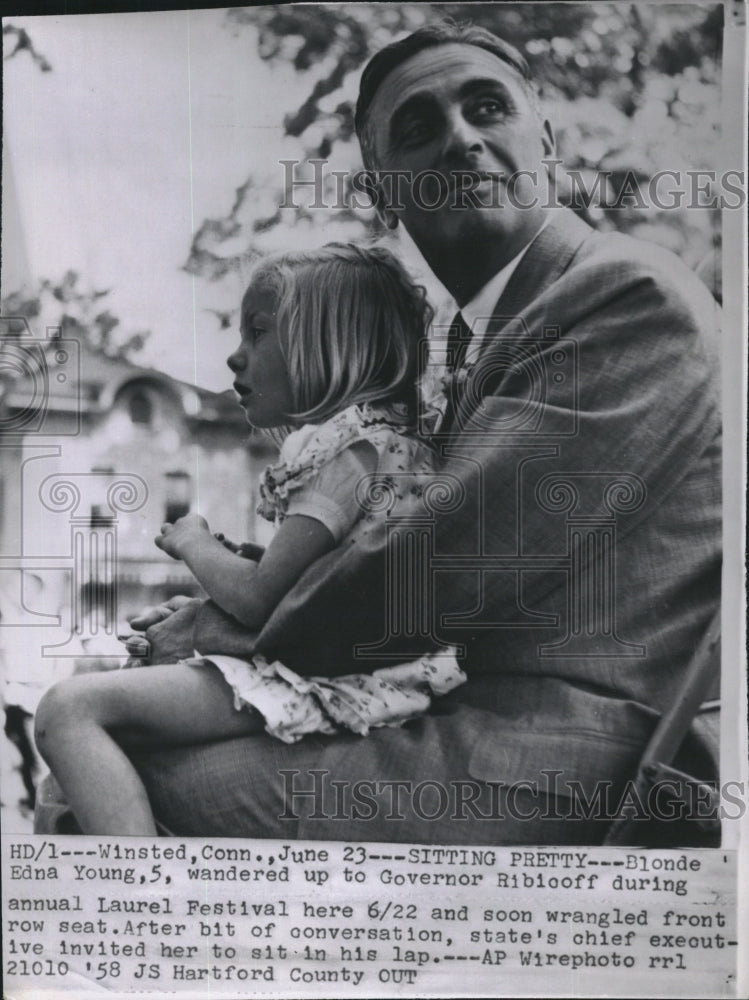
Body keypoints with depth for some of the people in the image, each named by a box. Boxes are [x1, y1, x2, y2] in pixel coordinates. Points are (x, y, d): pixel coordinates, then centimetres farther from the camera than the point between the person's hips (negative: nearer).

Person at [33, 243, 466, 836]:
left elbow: (258, 600, -17)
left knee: (69, 710, -17)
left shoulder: (351, 444, -13)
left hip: (341, 680, -11)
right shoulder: (366, 434, 18)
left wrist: (192, 542, 1)